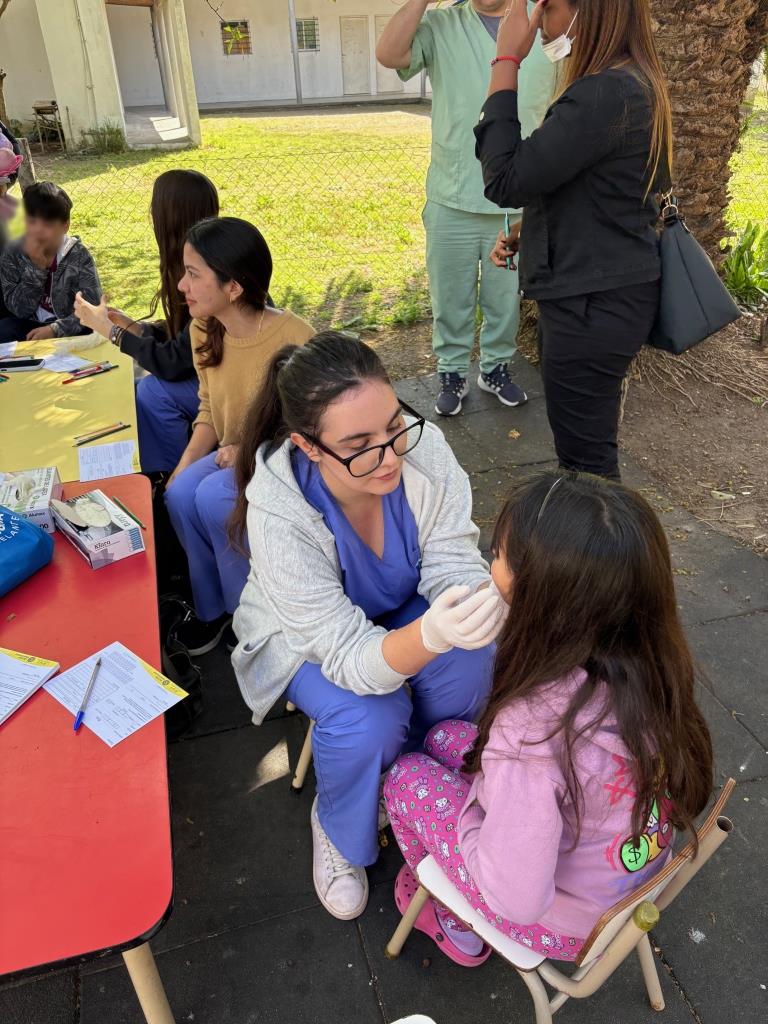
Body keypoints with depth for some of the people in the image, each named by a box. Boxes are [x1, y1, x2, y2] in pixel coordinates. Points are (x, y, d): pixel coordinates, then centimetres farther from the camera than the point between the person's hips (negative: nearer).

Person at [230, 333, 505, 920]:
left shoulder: (422, 447, -29)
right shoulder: (277, 514, -36)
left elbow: (452, 563, -23)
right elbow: (350, 656, -36)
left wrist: (479, 605, -47)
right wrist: (430, 635, -57)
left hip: (403, 612, 3)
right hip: (309, 639, -2)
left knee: (471, 660, -26)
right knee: (367, 722, -30)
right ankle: (340, 837, 7)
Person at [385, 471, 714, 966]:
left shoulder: (532, 730, -40)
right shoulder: (654, 665, -20)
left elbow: (517, 901, -31)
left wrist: (467, 814, -11)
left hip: (564, 921, -6)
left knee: (408, 777, 8)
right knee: (448, 737, 12)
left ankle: (459, 928, 32)